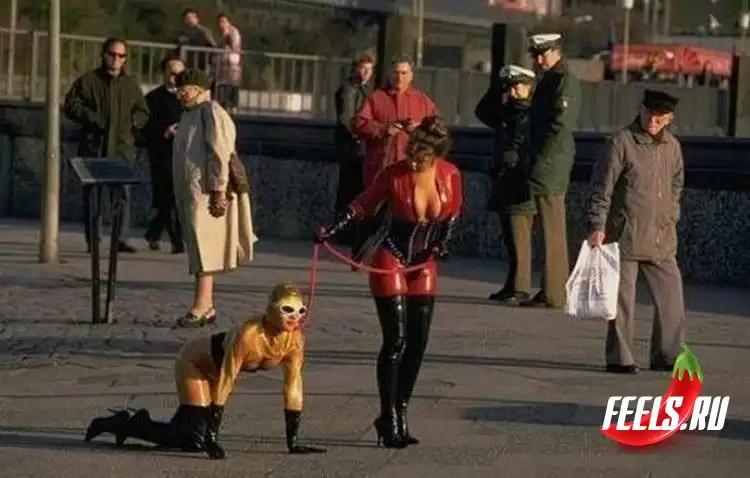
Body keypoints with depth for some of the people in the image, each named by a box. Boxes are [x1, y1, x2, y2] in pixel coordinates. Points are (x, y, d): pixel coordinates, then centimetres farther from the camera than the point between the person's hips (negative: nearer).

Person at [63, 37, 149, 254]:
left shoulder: (131, 85, 13)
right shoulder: (88, 80, 4)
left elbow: (143, 113, 18)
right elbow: (71, 105, -1)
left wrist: (131, 122, -2)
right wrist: (94, 119, -11)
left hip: (122, 147, 1)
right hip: (93, 145, -1)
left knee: (124, 192, -8)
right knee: (91, 193, 2)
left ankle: (122, 238, -6)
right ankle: (92, 240, 8)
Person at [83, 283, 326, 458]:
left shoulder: (295, 339, -20)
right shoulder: (249, 334, -38)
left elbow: (293, 389, -13)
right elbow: (224, 385, -35)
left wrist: (294, 443, -13)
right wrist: (213, 438, -34)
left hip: (217, 369, 7)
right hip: (195, 361, -7)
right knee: (196, 439, -16)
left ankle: (138, 423, 29)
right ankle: (120, 424, 0)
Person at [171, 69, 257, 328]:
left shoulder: (211, 113, -12)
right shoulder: (189, 115, 18)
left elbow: (220, 153, -18)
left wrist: (218, 190, -23)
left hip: (207, 192, -10)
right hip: (189, 192, 10)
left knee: (203, 248, -11)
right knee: (199, 249, 10)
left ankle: (201, 308, -13)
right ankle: (207, 307, 14)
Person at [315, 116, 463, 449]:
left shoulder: (450, 176, -10)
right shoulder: (394, 174, -17)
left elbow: (454, 210, 9)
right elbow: (364, 204, -5)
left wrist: (442, 243, -3)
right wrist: (333, 230, -16)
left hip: (424, 263, 4)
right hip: (391, 260, -4)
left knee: (418, 341, 3)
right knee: (396, 340, -9)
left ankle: (400, 413, 15)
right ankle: (388, 419, -3)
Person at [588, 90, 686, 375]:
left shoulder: (672, 146, 9)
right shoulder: (622, 142, -8)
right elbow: (602, 187, -8)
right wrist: (597, 226, -11)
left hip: (662, 239, 5)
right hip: (626, 236, -5)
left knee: (672, 296, 4)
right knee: (622, 298, 0)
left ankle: (666, 356, 15)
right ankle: (619, 358, 9)